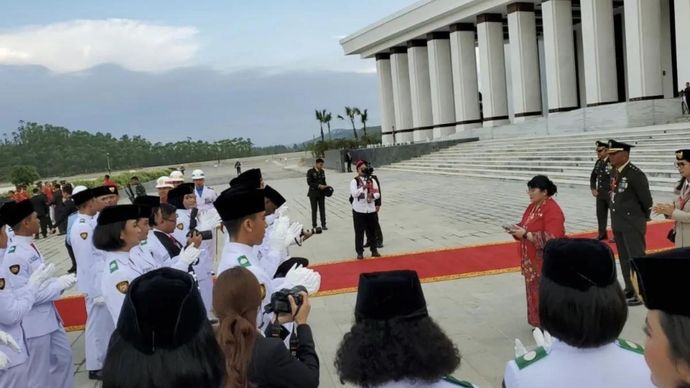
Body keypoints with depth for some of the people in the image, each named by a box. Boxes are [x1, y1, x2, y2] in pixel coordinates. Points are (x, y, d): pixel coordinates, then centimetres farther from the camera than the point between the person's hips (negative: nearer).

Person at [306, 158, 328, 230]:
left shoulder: (322, 171, 8)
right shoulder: (310, 172, -8)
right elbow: (309, 182, -13)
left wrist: (325, 186, -4)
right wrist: (318, 186, -21)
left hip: (321, 193, 4)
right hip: (313, 193, -4)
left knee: (322, 209, 3)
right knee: (314, 210, 3)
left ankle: (323, 225, 10)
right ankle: (314, 226, 12)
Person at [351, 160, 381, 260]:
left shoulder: (372, 180, 7)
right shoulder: (354, 181, -5)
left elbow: (377, 194, 5)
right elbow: (354, 194, -19)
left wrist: (372, 195, -16)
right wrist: (363, 187, -28)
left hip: (371, 209, 3)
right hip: (359, 210, -3)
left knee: (372, 231, 11)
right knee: (359, 232, 1)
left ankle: (374, 250, 23)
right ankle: (360, 252, 9)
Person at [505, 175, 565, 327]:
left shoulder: (552, 210, -20)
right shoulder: (533, 206, 9)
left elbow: (551, 239, -27)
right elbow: (527, 227, 17)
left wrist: (525, 234, -27)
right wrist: (517, 229, -5)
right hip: (532, 261, 9)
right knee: (535, 293, 15)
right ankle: (540, 324, 27)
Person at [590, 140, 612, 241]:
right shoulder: (598, 162, 7)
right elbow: (593, 176, 19)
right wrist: (593, 189, 10)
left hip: (611, 193, -7)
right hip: (600, 193, 7)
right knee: (600, 214, 13)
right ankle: (602, 233, 25)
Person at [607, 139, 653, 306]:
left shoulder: (635, 174, -18)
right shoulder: (614, 172, 6)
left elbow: (646, 199, -13)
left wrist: (643, 218, 1)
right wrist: (616, 219, 13)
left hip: (632, 224, -8)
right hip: (618, 223, 8)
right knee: (624, 259, 16)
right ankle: (630, 289, 28)